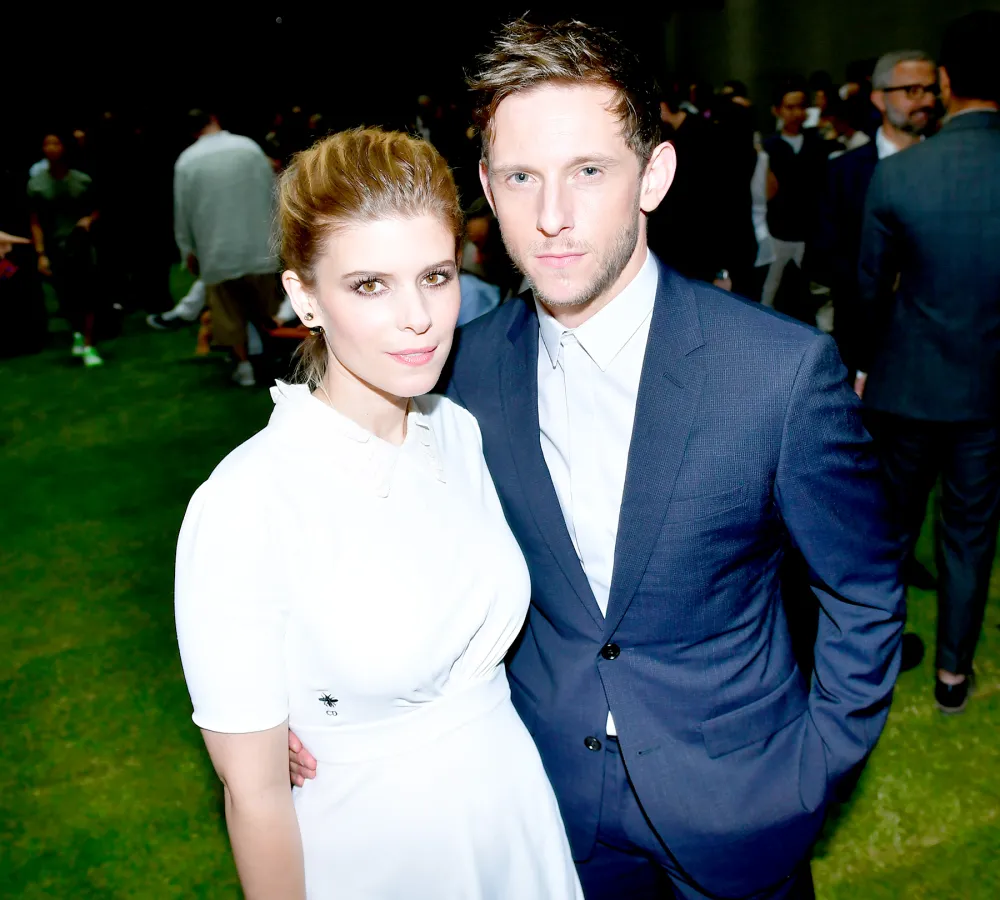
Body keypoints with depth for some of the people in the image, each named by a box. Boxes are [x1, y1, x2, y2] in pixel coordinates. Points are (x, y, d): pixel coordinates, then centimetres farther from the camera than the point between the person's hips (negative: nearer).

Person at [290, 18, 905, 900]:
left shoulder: (786, 368, -21)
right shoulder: (467, 363, -11)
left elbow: (864, 591, -8)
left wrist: (816, 769, -6)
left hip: (732, 806, -2)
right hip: (553, 801, 2)